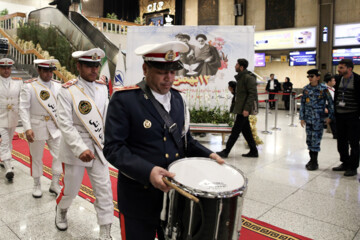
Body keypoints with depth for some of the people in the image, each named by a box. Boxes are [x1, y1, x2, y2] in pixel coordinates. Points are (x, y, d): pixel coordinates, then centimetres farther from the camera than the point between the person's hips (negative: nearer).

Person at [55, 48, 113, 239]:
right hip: (75, 149, -3)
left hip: (98, 148, 4)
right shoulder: (67, 91, -11)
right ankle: (61, 211, 50)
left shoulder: (102, 88, 2)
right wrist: (80, 149, -24)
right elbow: (65, 124, -16)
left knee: (104, 191, 3)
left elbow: (106, 116, 5)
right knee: (70, 189, 15)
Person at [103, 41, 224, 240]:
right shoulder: (124, 99, -13)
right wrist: (147, 171, -30)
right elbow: (113, 148, -17)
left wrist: (207, 155, -2)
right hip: (139, 199, -5)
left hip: (175, 194, 6)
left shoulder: (177, 98, 6)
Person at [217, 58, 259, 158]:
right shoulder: (240, 77, 16)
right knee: (246, 130, 13)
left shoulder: (248, 77, -14)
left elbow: (252, 94, -19)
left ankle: (226, 152, 1)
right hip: (240, 108, 10)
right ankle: (253, 151, 21)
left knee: (235, 131, -5)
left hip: (243, 109, -10)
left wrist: (246, 108, -24)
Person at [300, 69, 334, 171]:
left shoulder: (323, 89, -6)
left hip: (318, 119, -4)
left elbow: (330, 102, -1)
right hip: (308, 118, 4)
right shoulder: (306, 89, 5)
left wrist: (330, 116, -3)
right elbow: (302, 103, 8)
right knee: (309, 139, 10)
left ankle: (314, 162, 10)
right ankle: (312, 159, 24)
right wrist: (302, 117, 6)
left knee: (316, 139, -2)